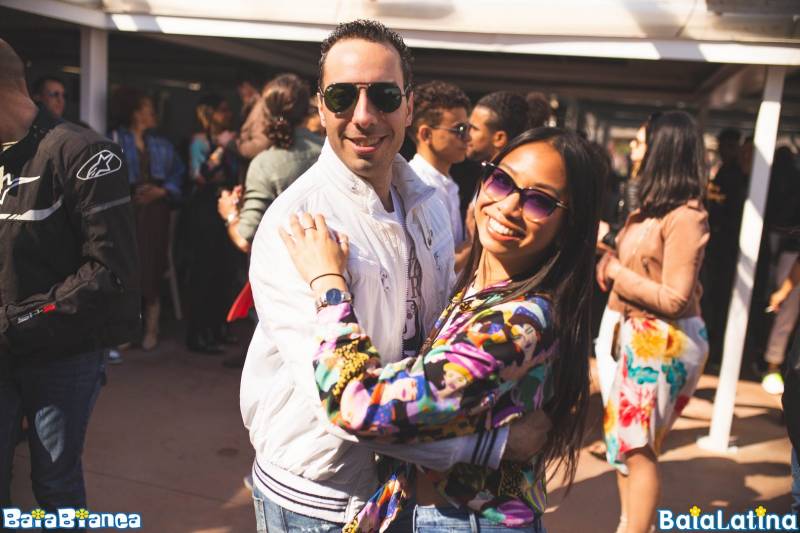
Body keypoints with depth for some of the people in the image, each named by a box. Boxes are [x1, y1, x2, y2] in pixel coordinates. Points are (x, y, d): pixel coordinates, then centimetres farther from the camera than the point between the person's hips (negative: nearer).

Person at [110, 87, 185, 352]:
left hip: (155, 211, 4)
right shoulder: (114, 140, 2)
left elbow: (178, 175, 10)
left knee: (153, 268, 3)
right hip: (126, 210, -4)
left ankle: (151, 329, 11)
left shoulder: (162, 145, 16)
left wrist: (161, 191, -7)